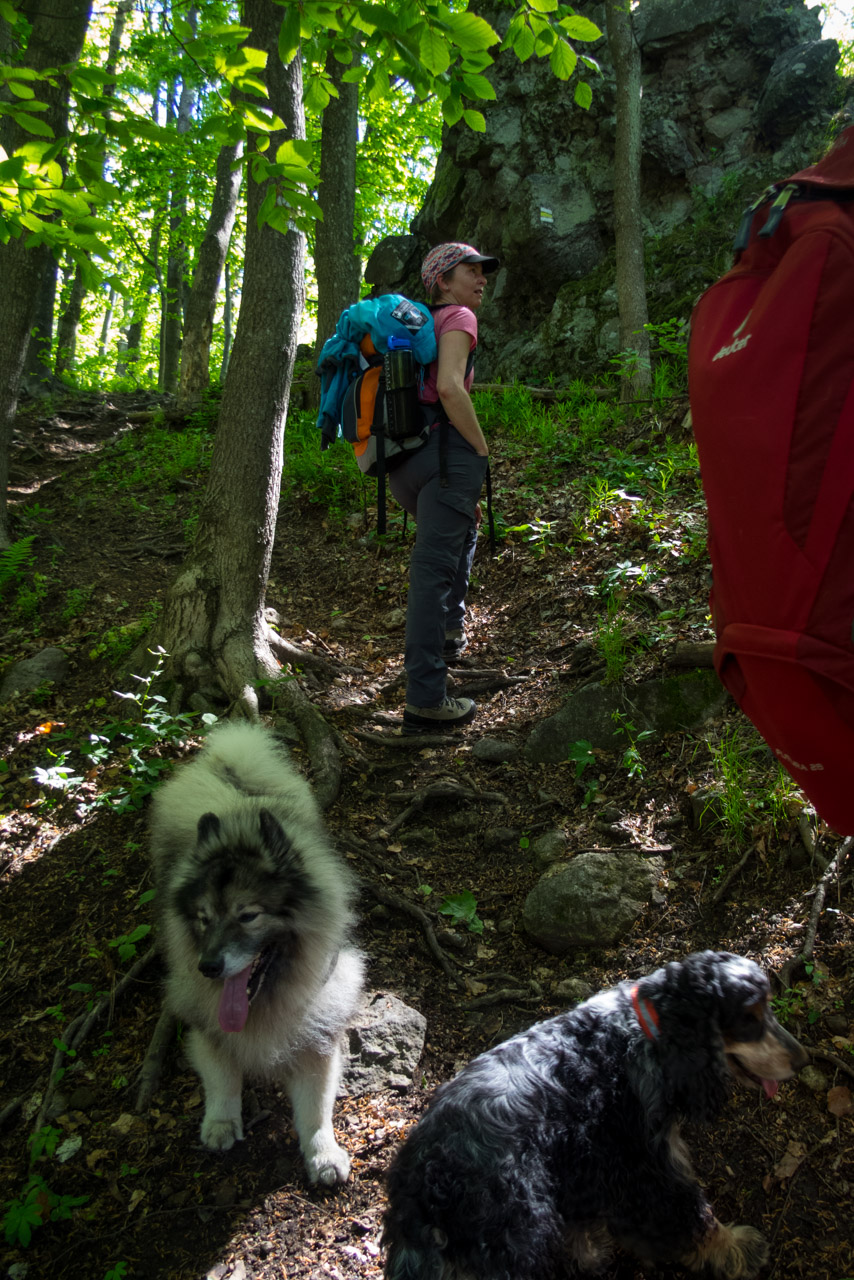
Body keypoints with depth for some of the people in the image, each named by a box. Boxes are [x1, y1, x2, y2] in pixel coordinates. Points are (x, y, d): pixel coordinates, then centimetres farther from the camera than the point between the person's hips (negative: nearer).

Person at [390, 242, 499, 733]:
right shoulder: (458, 317, -1)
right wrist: (483, 452, -10)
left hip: (401, 460, 9)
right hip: (445, 452, -9)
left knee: (462, 532, 33)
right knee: (433, 571, -11)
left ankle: (450, 629, 39)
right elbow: (450, 387, -19)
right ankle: (426, 701, -10)